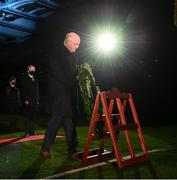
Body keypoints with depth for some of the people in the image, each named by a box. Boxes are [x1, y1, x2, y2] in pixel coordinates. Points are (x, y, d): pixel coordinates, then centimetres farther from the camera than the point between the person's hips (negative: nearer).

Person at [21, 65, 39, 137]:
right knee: (28, 117, -1)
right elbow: (23, 90, -8)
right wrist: (26, 100, -14)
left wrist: (37, 100, 11)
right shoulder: (25, 79, -3)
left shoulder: (35, 79, 16)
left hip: (35, 101, 5)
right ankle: (27, 132, 4)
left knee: (33, 117, 7)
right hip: (28, 101, -5)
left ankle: (31, 131, 16)